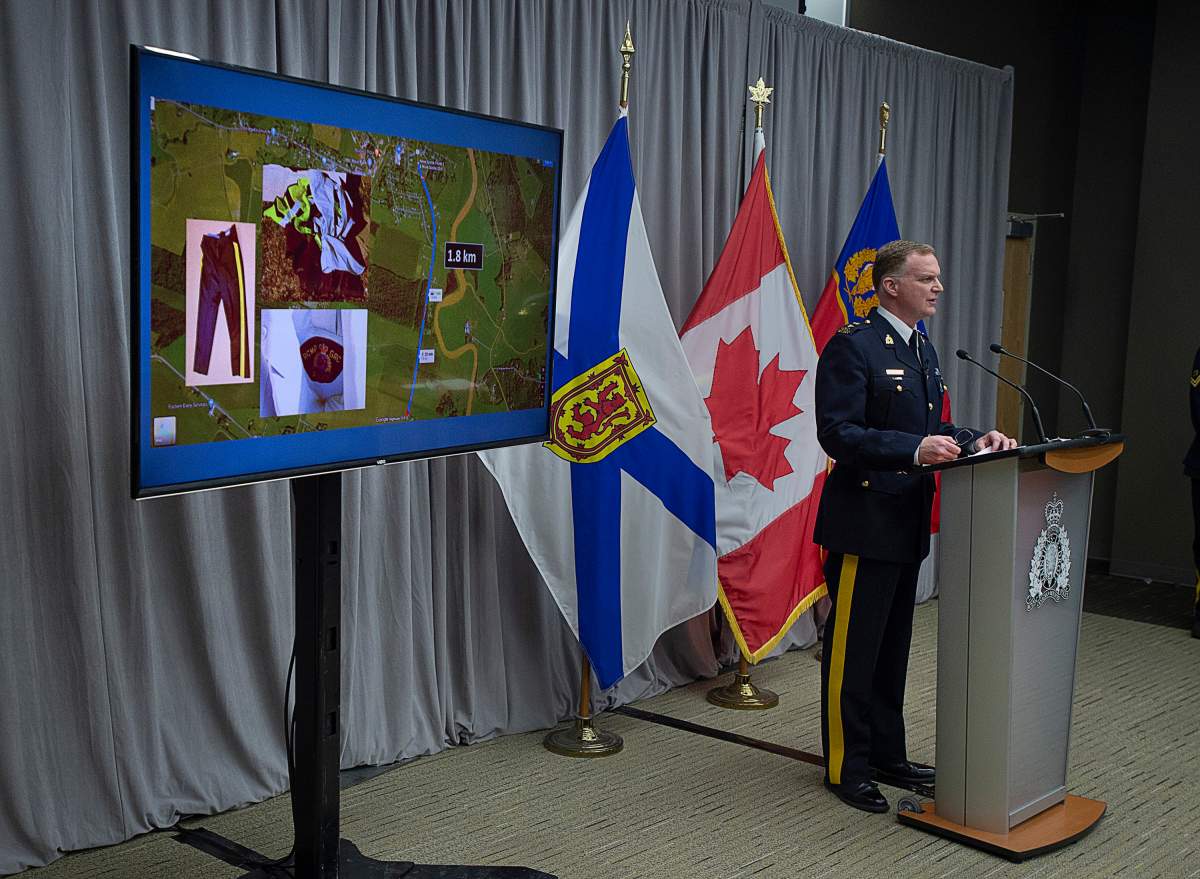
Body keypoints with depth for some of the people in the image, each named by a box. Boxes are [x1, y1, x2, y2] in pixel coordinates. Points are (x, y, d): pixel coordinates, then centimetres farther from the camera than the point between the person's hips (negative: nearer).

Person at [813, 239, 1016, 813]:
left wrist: (972, 440, 1)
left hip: (908, 524, 9)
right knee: (852, 650, 1)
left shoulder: (922, 348, 15)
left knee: (893, 647, 18)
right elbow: (838, 434, -21)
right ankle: (846, 767, 14)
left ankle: (887, 755, 31)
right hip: (864, 523, -9)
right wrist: (914, 450, -30)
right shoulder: (852, 346, -14)